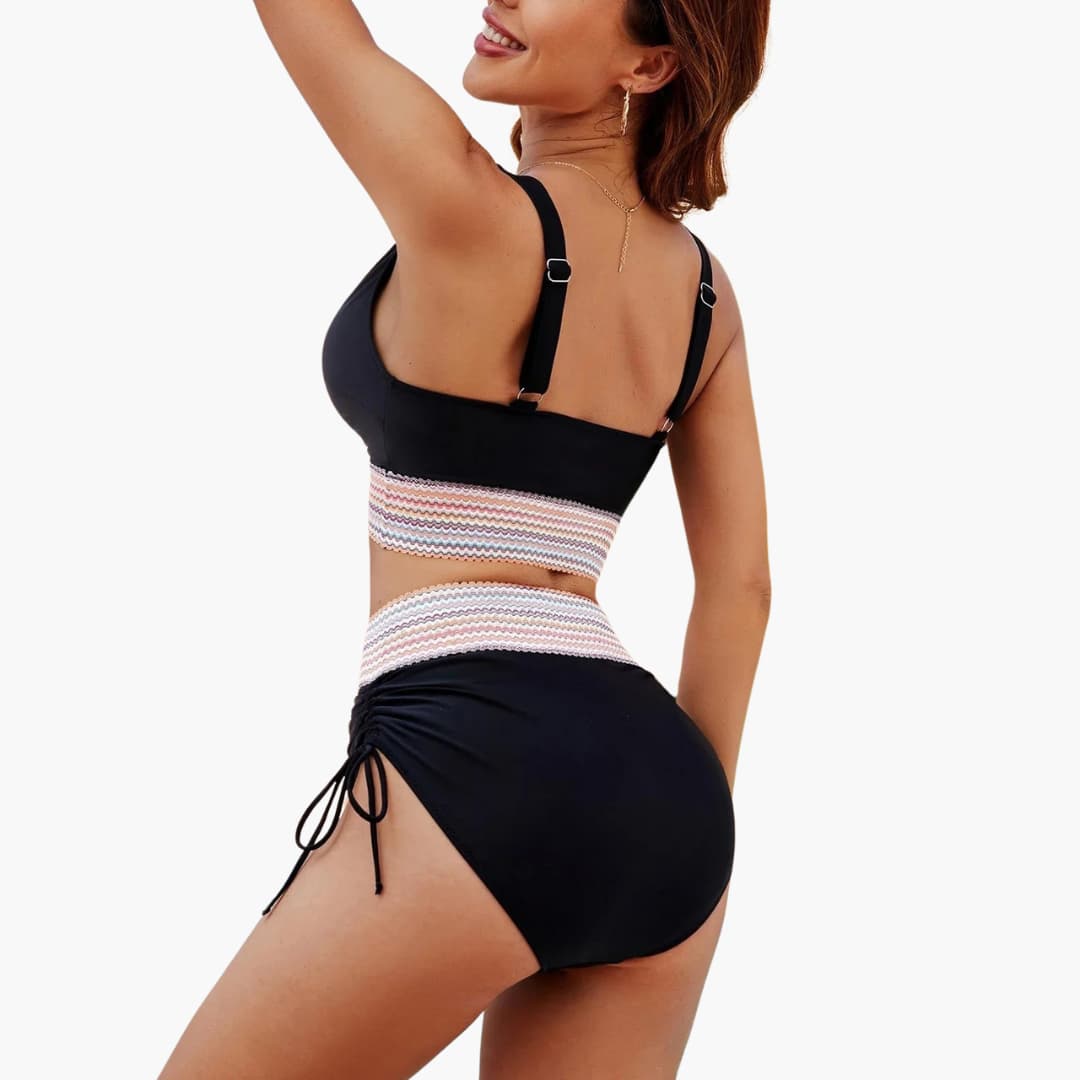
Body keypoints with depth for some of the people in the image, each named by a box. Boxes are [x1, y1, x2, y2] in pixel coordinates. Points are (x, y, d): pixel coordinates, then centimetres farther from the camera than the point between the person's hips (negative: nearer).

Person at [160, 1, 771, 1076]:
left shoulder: (472, 213, -10)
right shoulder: (706, 289, 11)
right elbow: (739, 587, 12)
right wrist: (683, 834, 18)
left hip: (480, 777, -7)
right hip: (657, 791, 7)